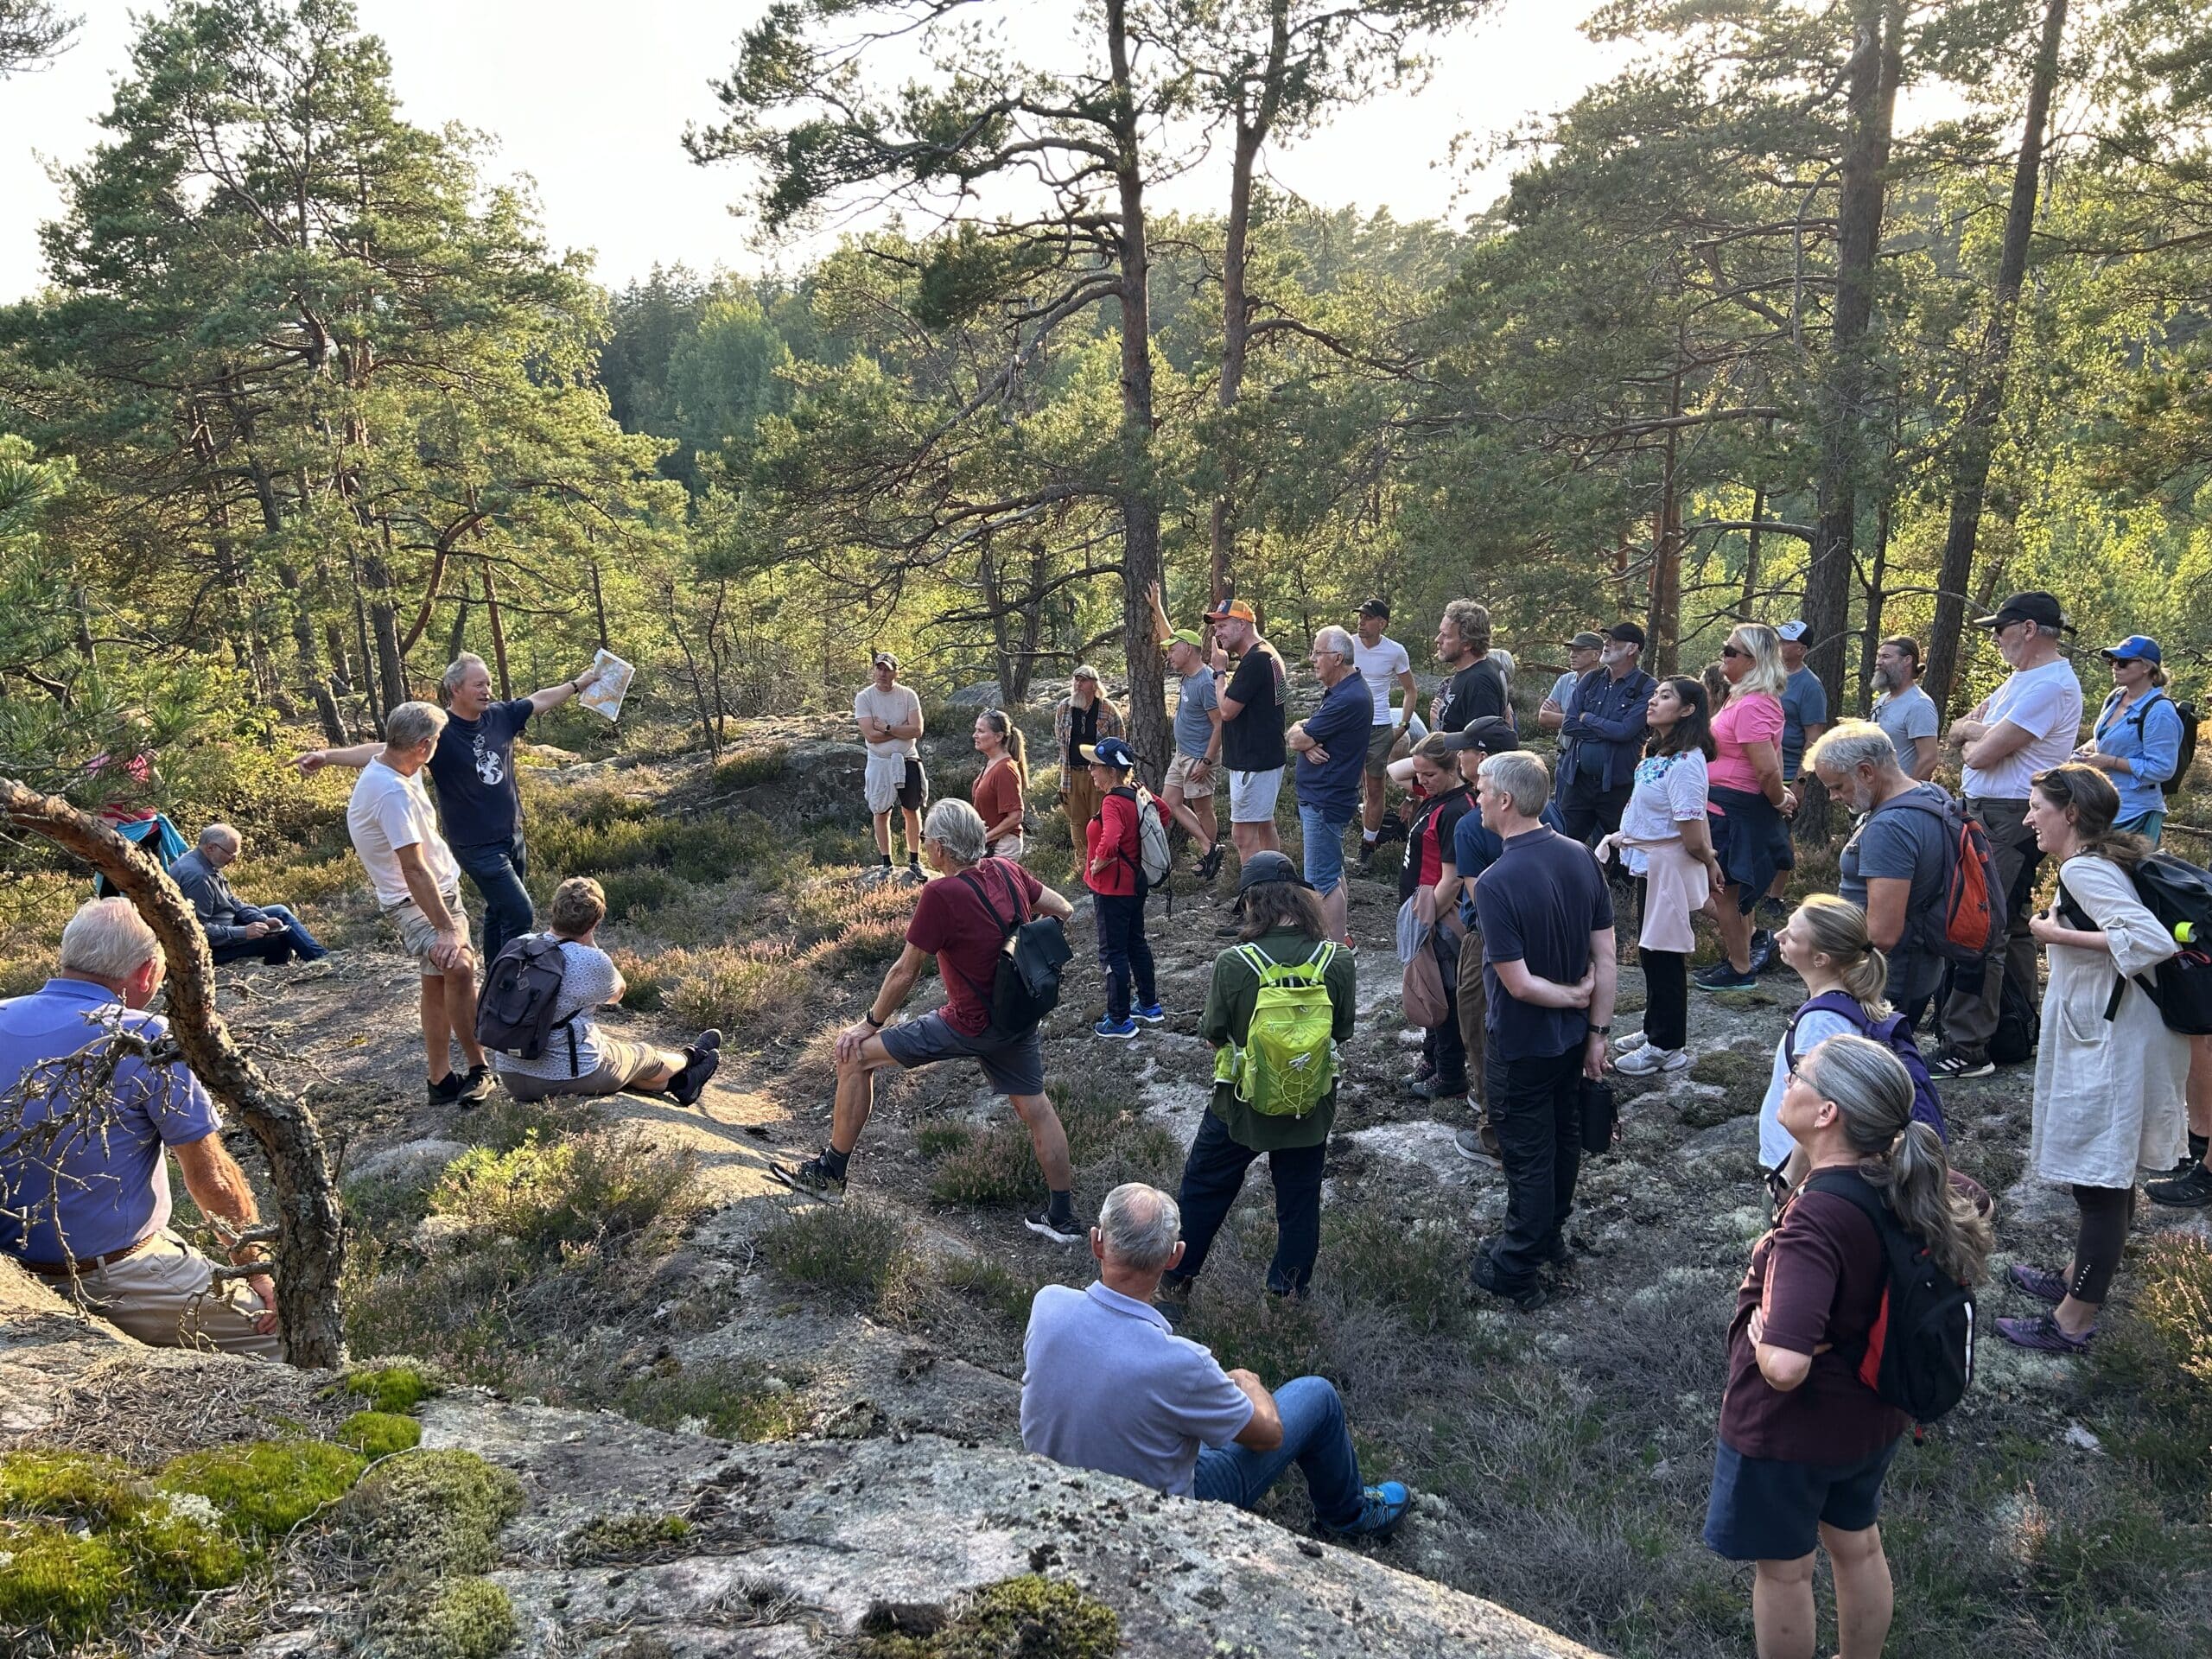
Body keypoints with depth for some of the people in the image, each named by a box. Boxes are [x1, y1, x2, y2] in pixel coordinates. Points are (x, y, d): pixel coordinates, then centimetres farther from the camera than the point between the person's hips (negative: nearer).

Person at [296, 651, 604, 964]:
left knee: (501, 912, 18)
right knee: (521, 915, -10)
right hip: (478, 846, -7)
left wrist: (578, 683, 23)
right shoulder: (438, 731, -19)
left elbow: (540, 700, 14)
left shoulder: (500, 716, -2)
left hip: (513, 836, 7)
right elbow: (385, 750, -27)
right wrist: (327, 756, -39)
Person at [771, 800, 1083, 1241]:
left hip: (971, 1025, -7)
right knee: (1035, 1108, 18)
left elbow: (905, 972, -14)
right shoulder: (1006, 871, -3)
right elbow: (1062, 910, 9)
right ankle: (1062, 1217, 25)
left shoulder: (940, 896, -22)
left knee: (856, 1054, 3)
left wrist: (869, 1023, -1)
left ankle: (830, 1172, 15)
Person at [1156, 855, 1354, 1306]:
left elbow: (1212, 1033, -11)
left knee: (1203, 1187, 20)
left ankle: (1175, 1279, 33)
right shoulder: (1338, 961, -16)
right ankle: (1290, 1290, 34)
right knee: (1299, 1198, 20)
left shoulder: (1233, 963, -23)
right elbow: (1343, 1030, -2)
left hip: (1240, 1103, -1)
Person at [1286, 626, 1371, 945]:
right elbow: (1296, 734, 9)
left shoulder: (1348, 700, -23)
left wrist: (1299, 735, 2)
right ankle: (1343, 932, 33)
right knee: (1331, 870, 21)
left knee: (1322, 879, -6)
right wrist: (1307, 742, -13)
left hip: (1325, 800, -11)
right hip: (1320, 796, 11)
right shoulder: (1340, 690, 12)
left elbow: (1297, 738, -20)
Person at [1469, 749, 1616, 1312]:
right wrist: (1597, 1031, 3)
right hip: (1574, 1035, 7)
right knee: (1564, 1136, 24)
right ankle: (1551, 1234, 45)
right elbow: (1605, 956, -4)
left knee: (1527, 1155, 8)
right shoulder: (1581, 858, -8)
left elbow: (1519, 984, -27)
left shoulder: (1495, 884, -29)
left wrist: (1572, 996, -9)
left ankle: (1517, 1271, 24)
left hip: (1524, 1045, -7)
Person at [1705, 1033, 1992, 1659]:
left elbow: (1783, 1365, -44)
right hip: (1875, 1415, 7)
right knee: (1858, 1544, 28)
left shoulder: (1814, 1224, -36)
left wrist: (1760, 1328, -21)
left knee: (1782, 1567, 17)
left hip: (1791, 1429, -7)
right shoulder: (1900, 1186, -13)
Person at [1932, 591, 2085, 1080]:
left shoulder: (2050, 685, -17)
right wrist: (1977, 732, -6)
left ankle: (1967, 1049, -11)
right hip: (1984, 814, 11)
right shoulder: (2021, 678, 16)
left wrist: (1970, 736, 1)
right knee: (2008, 924, 17)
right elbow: (1959, 731, 17)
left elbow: (1982, 755, -21)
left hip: (2010, 821, -11)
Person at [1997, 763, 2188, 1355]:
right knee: (2107, 1174, 21)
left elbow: (2153, 940, -30)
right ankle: (2080, 1278, 37)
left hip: (2110, 1043, -10)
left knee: (2097, 1179, -2)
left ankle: (2074, 1322, 6)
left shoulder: (2083, 869, -20)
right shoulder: (2104, 860, 10)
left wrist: (2060, 935, -22)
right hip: (2106, 1034, 10)